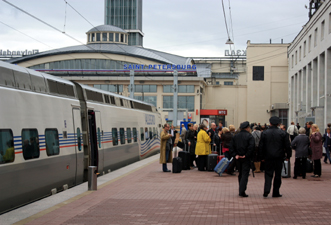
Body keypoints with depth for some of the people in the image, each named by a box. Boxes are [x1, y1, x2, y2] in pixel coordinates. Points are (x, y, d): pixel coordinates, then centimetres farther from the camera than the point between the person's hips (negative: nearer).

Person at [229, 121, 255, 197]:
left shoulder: (235, 136, 7)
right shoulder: (249, 136, -10)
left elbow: (231, 147, 3)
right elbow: (251, 147, -21)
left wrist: (235, 155, -2)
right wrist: (246, 155, -14)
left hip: (238, 158, 6)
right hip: (246, 159, -6)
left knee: (240, 174, 17)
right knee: (245, 174, -4)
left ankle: (241, 191, 22)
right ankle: (242, 191, -14)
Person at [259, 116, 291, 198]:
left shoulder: (264, 133, -1)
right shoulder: (282, 133, -3)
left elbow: (261, 146, 2)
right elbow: (287, 146, -1)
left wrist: (262, 157, 10)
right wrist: (288, 155, 10)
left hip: (268, 157, 1)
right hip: (279, 157, -1)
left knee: (268, 174, 5)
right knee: (278, 175, 8)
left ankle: (266, 191, -13)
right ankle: (276, 193, 11)